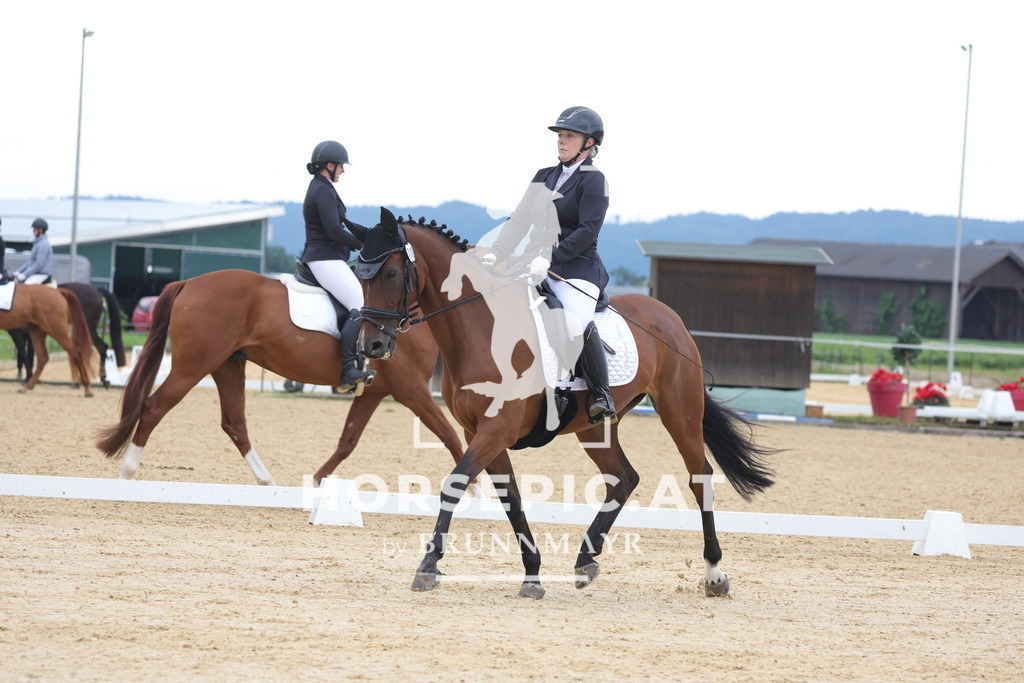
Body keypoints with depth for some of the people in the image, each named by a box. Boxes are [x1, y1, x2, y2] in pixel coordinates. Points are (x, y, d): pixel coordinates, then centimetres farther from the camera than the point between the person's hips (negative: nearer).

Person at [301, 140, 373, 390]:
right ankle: (348, 371, -28)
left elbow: (343, 224, 24)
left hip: (328, 259, 11)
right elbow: (334, 232, -20)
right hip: (326, 259, -11)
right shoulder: (324, 191, -14)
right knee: (360, 307, -19)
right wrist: (363, 246, -7)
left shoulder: (320, 188, 19)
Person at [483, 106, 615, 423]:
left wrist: (549, 258, -22)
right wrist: (496, 253, -3)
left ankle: (601, 394, -16)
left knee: (576, 323, -32)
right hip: (537, 268, 7)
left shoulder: (593, 180, -3)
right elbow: (519, 219, 13)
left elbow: (587, 231, -13)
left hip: (577, 270, -7)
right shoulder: (545, 177, 17)